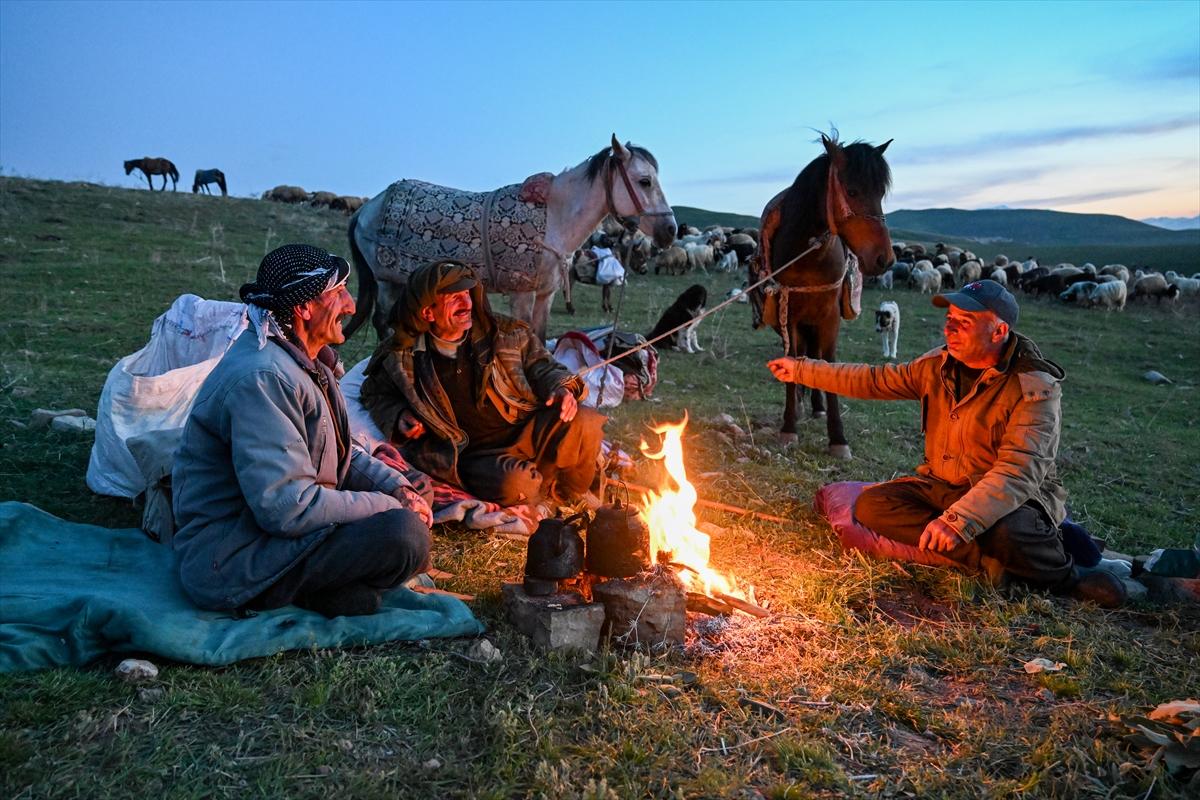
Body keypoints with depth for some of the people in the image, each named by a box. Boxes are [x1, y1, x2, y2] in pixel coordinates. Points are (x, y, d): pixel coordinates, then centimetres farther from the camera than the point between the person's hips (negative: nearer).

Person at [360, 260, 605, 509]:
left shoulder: (502, 332, 3)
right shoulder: (401, 358, -1)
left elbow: (539, 364, 14)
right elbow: (377, 394, 18)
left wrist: (560, 387, -7)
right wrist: (398, 418, -2)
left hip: (526, 431, 3)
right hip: (475, 454, -3)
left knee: (585, 422, -24)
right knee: (513, 482, -37)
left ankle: (571, 492, 5)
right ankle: (545, 490, 2)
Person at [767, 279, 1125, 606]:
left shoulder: (1035, 389, -20)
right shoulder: (940, 365, 0)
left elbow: (1017, 472, -31)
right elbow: (876, 380, 12)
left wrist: (958, 520, -43)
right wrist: (803, 370, 12)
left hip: (1012, 498, -7)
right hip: (942, 487, 7)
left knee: (1006, 534, -42)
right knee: (871, 505, -19)